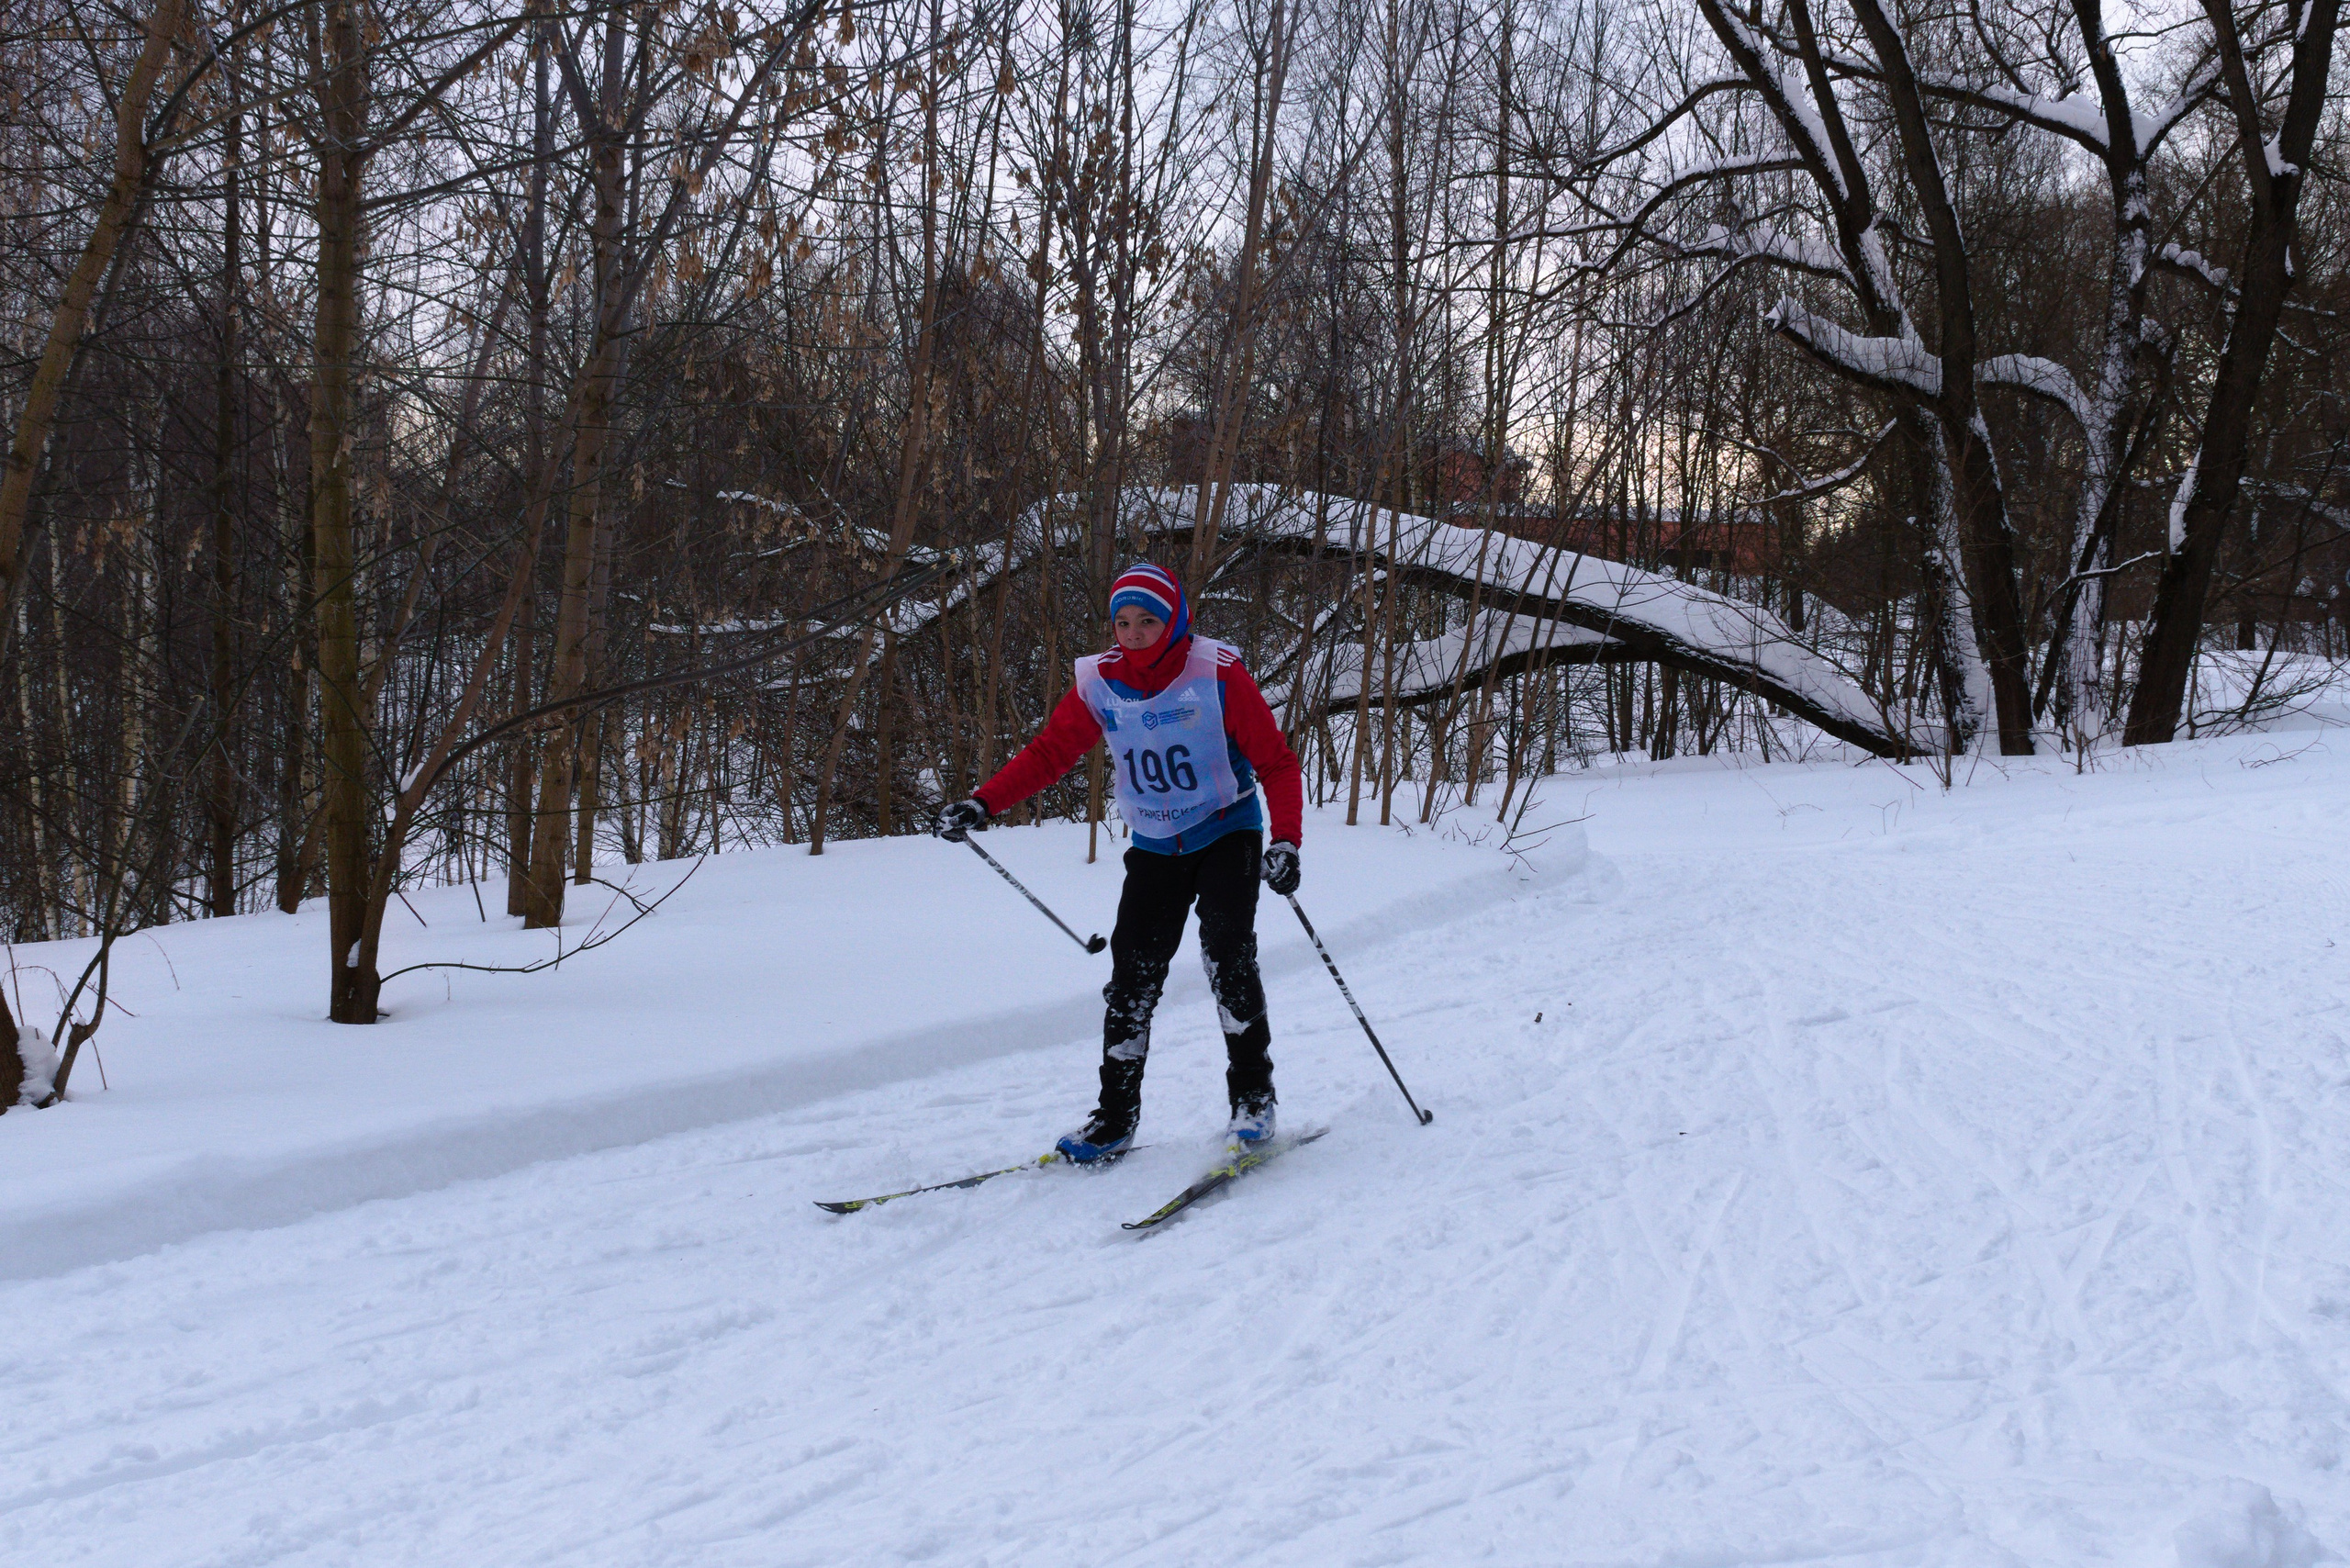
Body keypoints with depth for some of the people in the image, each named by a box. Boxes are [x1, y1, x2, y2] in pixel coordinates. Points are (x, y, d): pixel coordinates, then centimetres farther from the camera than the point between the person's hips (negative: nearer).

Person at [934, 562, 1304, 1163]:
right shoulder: (1101, 682, -5)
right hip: (1155, 848, 4)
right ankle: (1116, 1115, 7)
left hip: (1227, 834, -3)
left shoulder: (1218, 674, -15)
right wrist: (982, 804, -10)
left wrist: (1286, 842, -25)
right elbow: (1049, 752, 2)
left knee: (1228, 958, -19)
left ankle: (1252, 1096, -4)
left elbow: (1276, 762, -12)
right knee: (1132, 977, -2)